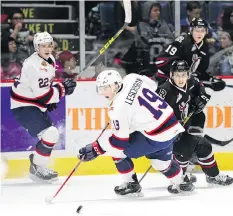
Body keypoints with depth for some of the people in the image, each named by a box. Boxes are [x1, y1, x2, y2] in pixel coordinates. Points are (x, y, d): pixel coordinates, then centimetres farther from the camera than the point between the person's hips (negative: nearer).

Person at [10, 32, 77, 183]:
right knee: (50, 134, -18)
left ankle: (36, 160, 31)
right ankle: (37, 169, -7)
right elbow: (42, 96, -26)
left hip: (34, 104, 10)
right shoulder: (35, 66, -26)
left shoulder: (49, 59, 4)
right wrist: (63, 88, -18)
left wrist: (51, 100, 9)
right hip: (23, 107, -10)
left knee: (50, 134, 17)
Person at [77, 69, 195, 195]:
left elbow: (120, 141, -15)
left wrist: (96, 149, -9)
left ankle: (131, 184, 16)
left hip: (156, 137, -8)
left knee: (117, 150, 5)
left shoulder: (119, 108, -20)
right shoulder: (132, 79, -3)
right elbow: (153, 85, 19)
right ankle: (180, 184, 47)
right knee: (161, 160, 32)